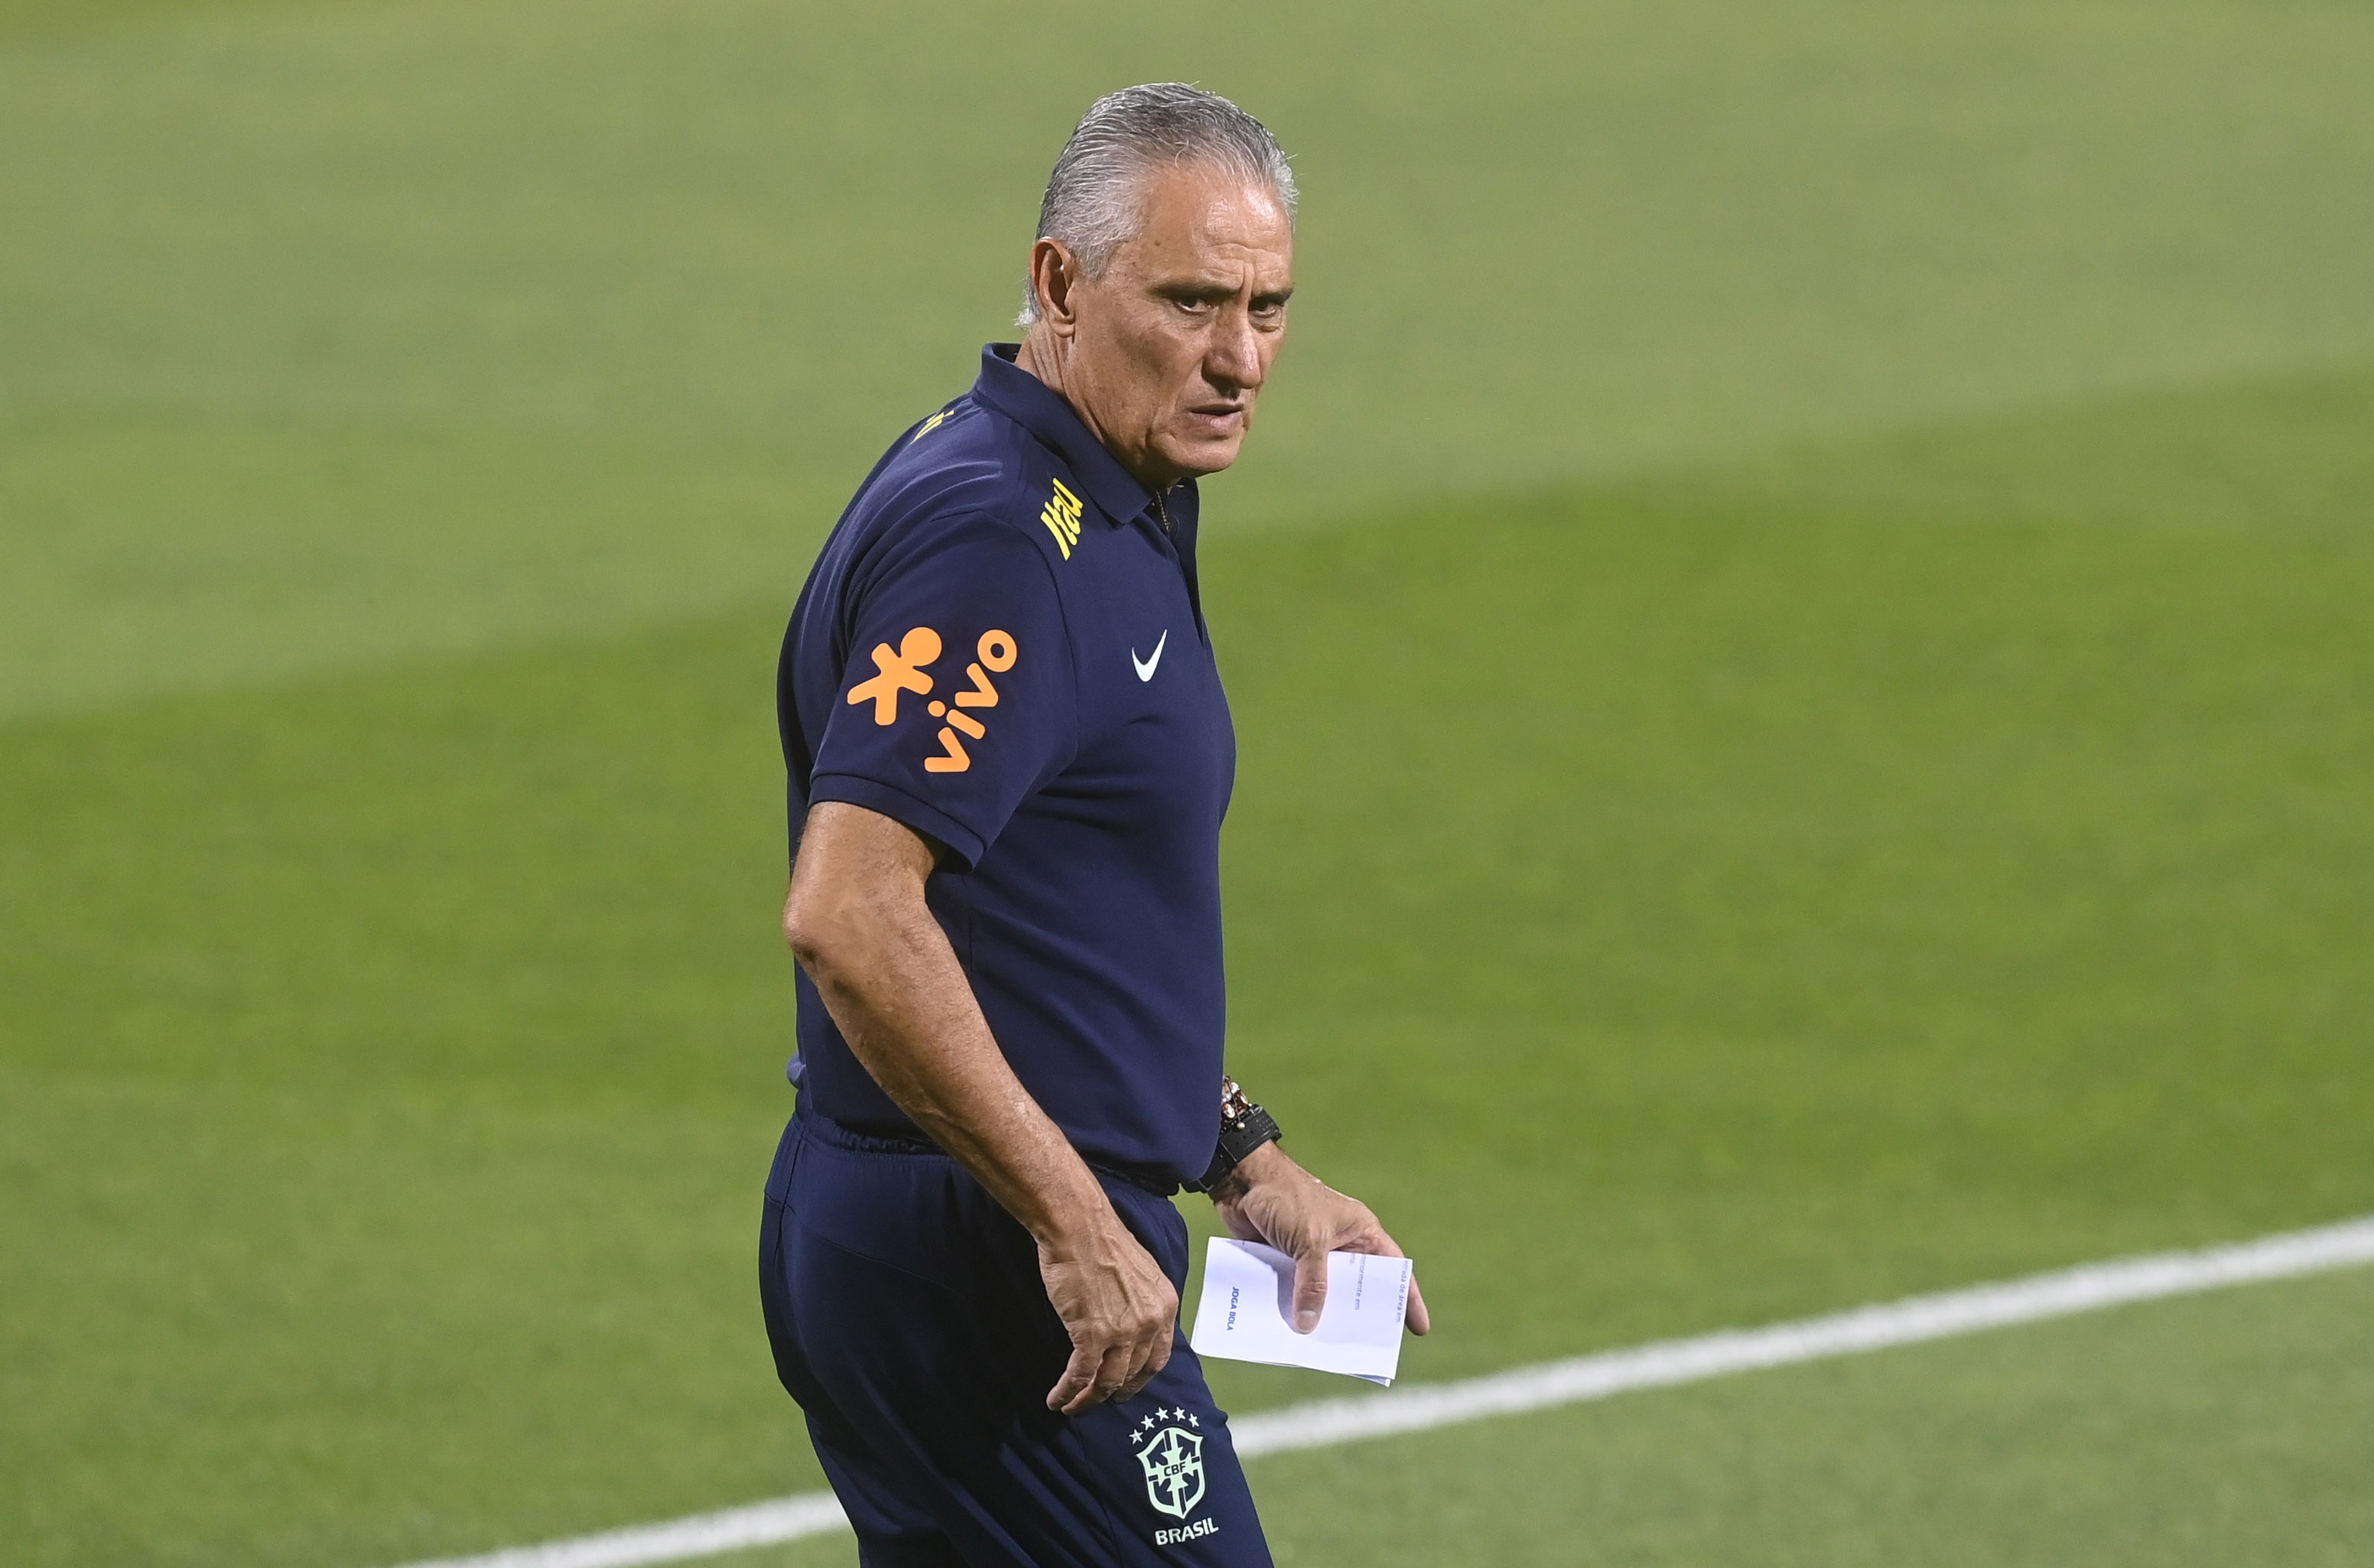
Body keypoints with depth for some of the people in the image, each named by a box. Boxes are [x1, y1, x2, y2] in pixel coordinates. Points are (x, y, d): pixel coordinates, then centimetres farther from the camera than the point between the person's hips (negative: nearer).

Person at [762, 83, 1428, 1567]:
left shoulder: (1111, 518, 15)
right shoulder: (991, 539, -18)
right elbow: (849, 917, -28)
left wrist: (1246, 1162, 19)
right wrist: (1076, 1220, -25)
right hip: (987, 1268, -10)